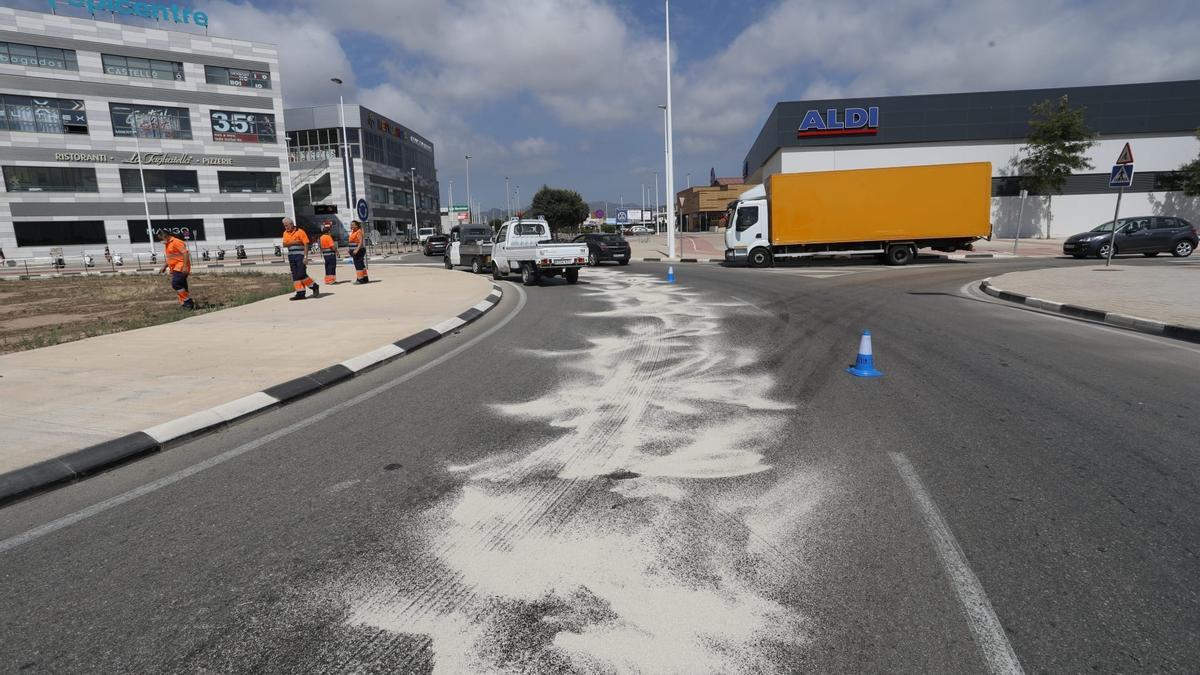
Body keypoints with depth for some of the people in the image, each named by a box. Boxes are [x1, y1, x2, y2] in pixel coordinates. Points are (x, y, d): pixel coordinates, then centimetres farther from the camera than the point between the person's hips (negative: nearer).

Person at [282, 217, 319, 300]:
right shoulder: (285, 233, 12)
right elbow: (284, 244, 3)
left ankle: (314, 287, 7)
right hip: (291, 256, 6)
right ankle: (300, 293, 7)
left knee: (301, 274, -12)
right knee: (295, 276, 4)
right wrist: (293, 242, -15)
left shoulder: (300, 232, -6)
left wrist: (306, 257, -16)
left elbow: (306, 245, -10)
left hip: (300, 256, -6)